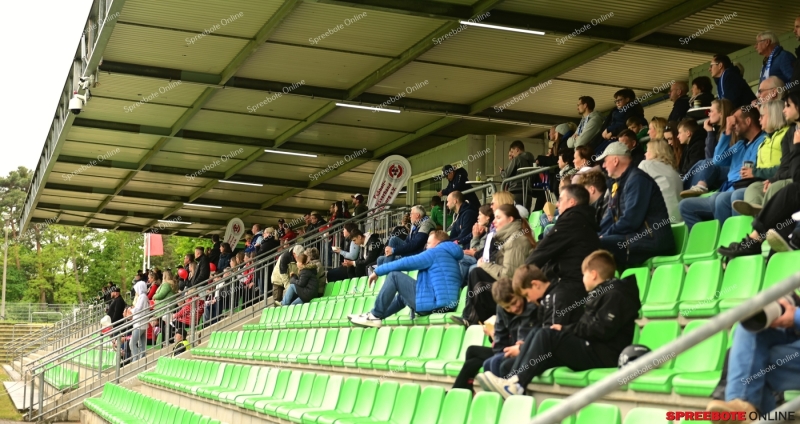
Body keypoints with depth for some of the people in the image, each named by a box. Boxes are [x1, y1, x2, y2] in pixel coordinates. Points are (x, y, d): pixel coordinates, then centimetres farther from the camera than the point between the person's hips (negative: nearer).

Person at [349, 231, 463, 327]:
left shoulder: (436, 252, -1)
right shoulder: (450, 256, 26)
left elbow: (406, 263, -4)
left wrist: (378, 271, 5)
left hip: (433, 303, -10)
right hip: (446, 306, 10)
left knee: (394, 275, -4)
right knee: (402, 296, 30)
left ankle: (375, 316, -1)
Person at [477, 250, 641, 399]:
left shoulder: (615, 295, -9)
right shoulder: (601, 294, 22)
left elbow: (602, 330, -19)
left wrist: (566, 329, -11)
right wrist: (566, 329, -1)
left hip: (603, 355, -10)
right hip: (592, 351, 10)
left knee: (547, 335, -18)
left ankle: (516, 383, -19)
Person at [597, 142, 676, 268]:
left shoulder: (637, 179, -11)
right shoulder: (619, 183, 19)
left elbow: (631, 221, -19)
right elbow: (610, 218, 19)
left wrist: (604, 237, -12)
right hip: (635, 238, 10)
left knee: (597, 245, -25)